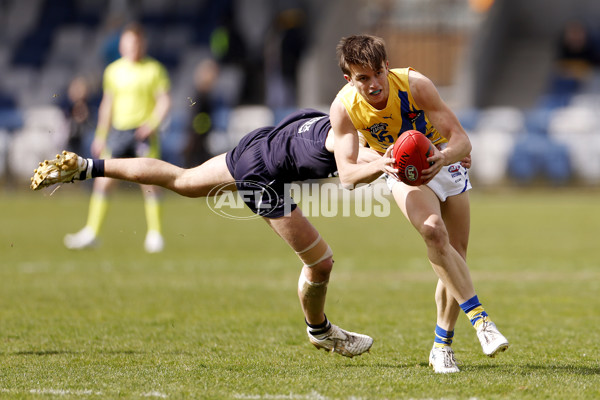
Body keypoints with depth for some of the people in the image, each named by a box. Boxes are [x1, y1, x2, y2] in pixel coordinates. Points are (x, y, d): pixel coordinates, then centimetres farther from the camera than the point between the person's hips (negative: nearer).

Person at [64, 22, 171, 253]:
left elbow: (164, 100, -4)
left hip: (145, 132, -3)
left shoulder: (154, 70, -2)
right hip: (118, 130, 3)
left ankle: (154, 234, 1)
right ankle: (91, 232, 3)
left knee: (148, 183, -8)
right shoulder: (113, 70, 9)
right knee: (103, 181, -2)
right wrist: (101, 136, 16)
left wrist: (153, 123, -20)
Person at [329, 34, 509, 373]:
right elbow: (347, 174, -28)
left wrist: (444, 158, -53)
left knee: (456, 256, -1)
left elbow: (462, 139, -30)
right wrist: (381, 165, -48)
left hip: (443, 160, 1)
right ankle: (480, 319, -29)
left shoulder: (414, 84, -30)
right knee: (434, 231, -30)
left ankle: (442, 345, 16)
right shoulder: (344, 107, -24)